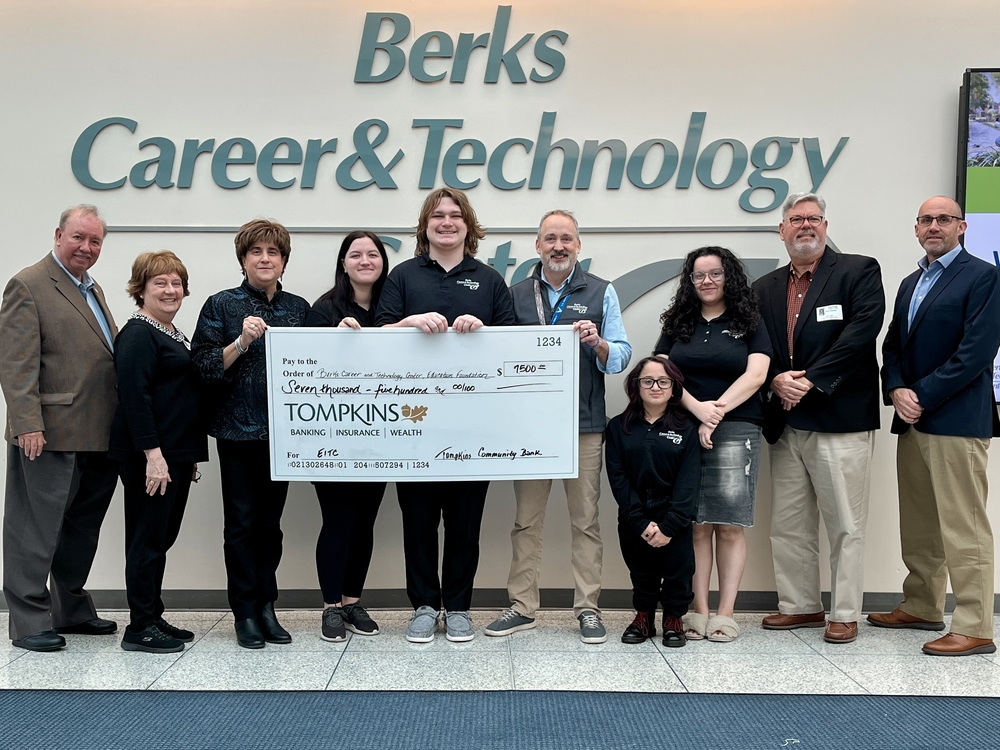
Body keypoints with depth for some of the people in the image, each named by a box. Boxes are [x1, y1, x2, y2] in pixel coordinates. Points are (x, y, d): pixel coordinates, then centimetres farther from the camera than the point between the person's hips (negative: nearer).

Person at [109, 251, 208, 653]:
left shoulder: (173, 334, 18)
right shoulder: (137, 335, -11)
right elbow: (134, 396, -20)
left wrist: (191, 455, 22)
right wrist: (153, 454, -24)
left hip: (177, 453, 9)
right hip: (149, 455, -9)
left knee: (162, 537, 13)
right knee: (148, 537, -3)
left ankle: (154, 617, 22)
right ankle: (140, 628, 5)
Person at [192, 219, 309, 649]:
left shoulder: (299, 308, 10)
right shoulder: (221, 305, 0)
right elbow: (203, 367, -5)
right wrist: (243, 340, -17)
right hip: (238, 430, -3)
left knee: (271, 521, 9)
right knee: (242, 521, 2)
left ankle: (267, 608, 18)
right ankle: (245, 613, 11)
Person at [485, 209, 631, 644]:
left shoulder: (601, 293, 6)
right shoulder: (517, 295, 11)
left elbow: (621, 357, 0)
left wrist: (597, 343, -19)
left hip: (584, 424, -2)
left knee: (585, 520, 3)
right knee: (526, 520, 6)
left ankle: (588, 609, 11)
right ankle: (522, 607, 15)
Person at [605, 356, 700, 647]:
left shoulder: (686, 429, 0)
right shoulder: (619, 427, 2)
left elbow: (688, 481, -7)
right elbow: (617, 478, -5)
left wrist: (669, 525, -18)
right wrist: (641, 522, -14)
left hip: (674, 519, -1)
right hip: (634, 521, 1)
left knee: (677, 571, 1)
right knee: (641, 572, 11)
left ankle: (674, 618, 21)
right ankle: (643, 616, 28)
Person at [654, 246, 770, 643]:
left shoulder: (749, 323, 9)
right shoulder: (678, 324, 15)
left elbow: (755, 375, -2)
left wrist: (716, 411, -12)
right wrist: (697, 409, -12)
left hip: (736, 431, -1)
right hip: (683, 431, 2)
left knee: (729, 526, -3)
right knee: (696, 524, 0)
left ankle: (725, 613, 2)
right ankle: (698, 611, 5)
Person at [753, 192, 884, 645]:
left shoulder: (859, 272, 0)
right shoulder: (765, 289, 15)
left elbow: (861, 333, -13)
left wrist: (810, 380, -17)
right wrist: (776, 380, -11)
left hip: (839, 421, -5)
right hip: (785, 425, 5)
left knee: (845, 525, 1)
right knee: (788, 525, 11)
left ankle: (844, 613, 13)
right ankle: (799, 605, 24)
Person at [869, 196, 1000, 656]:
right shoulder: (911, 283, 20)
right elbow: (893, 346, 16)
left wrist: (922, 397, -14)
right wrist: (897, 390, -3)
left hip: (957, 421, -8)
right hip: (911, 419, 8)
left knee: (963, 528, -6)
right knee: (918, 524, 15)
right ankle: (922, 608, 27)